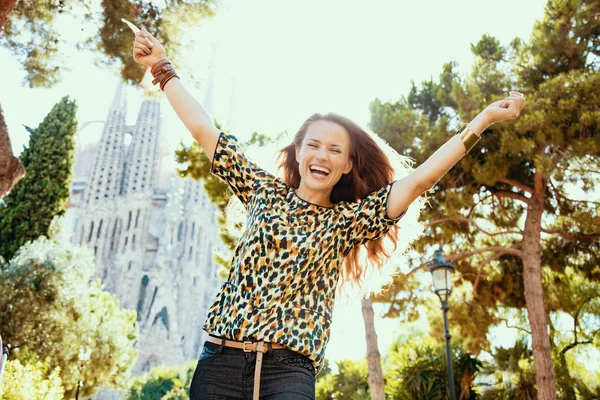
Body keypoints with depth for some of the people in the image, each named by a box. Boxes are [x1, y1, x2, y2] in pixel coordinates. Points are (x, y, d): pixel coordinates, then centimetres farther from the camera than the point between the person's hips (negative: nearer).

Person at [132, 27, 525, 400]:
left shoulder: (346, 221, 8)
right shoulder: (264, 192, 12)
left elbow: (418, 181, 3)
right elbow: (204, 130, 15)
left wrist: (485, 119, 2)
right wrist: (163, 66, 20)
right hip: (221, 358, 2)